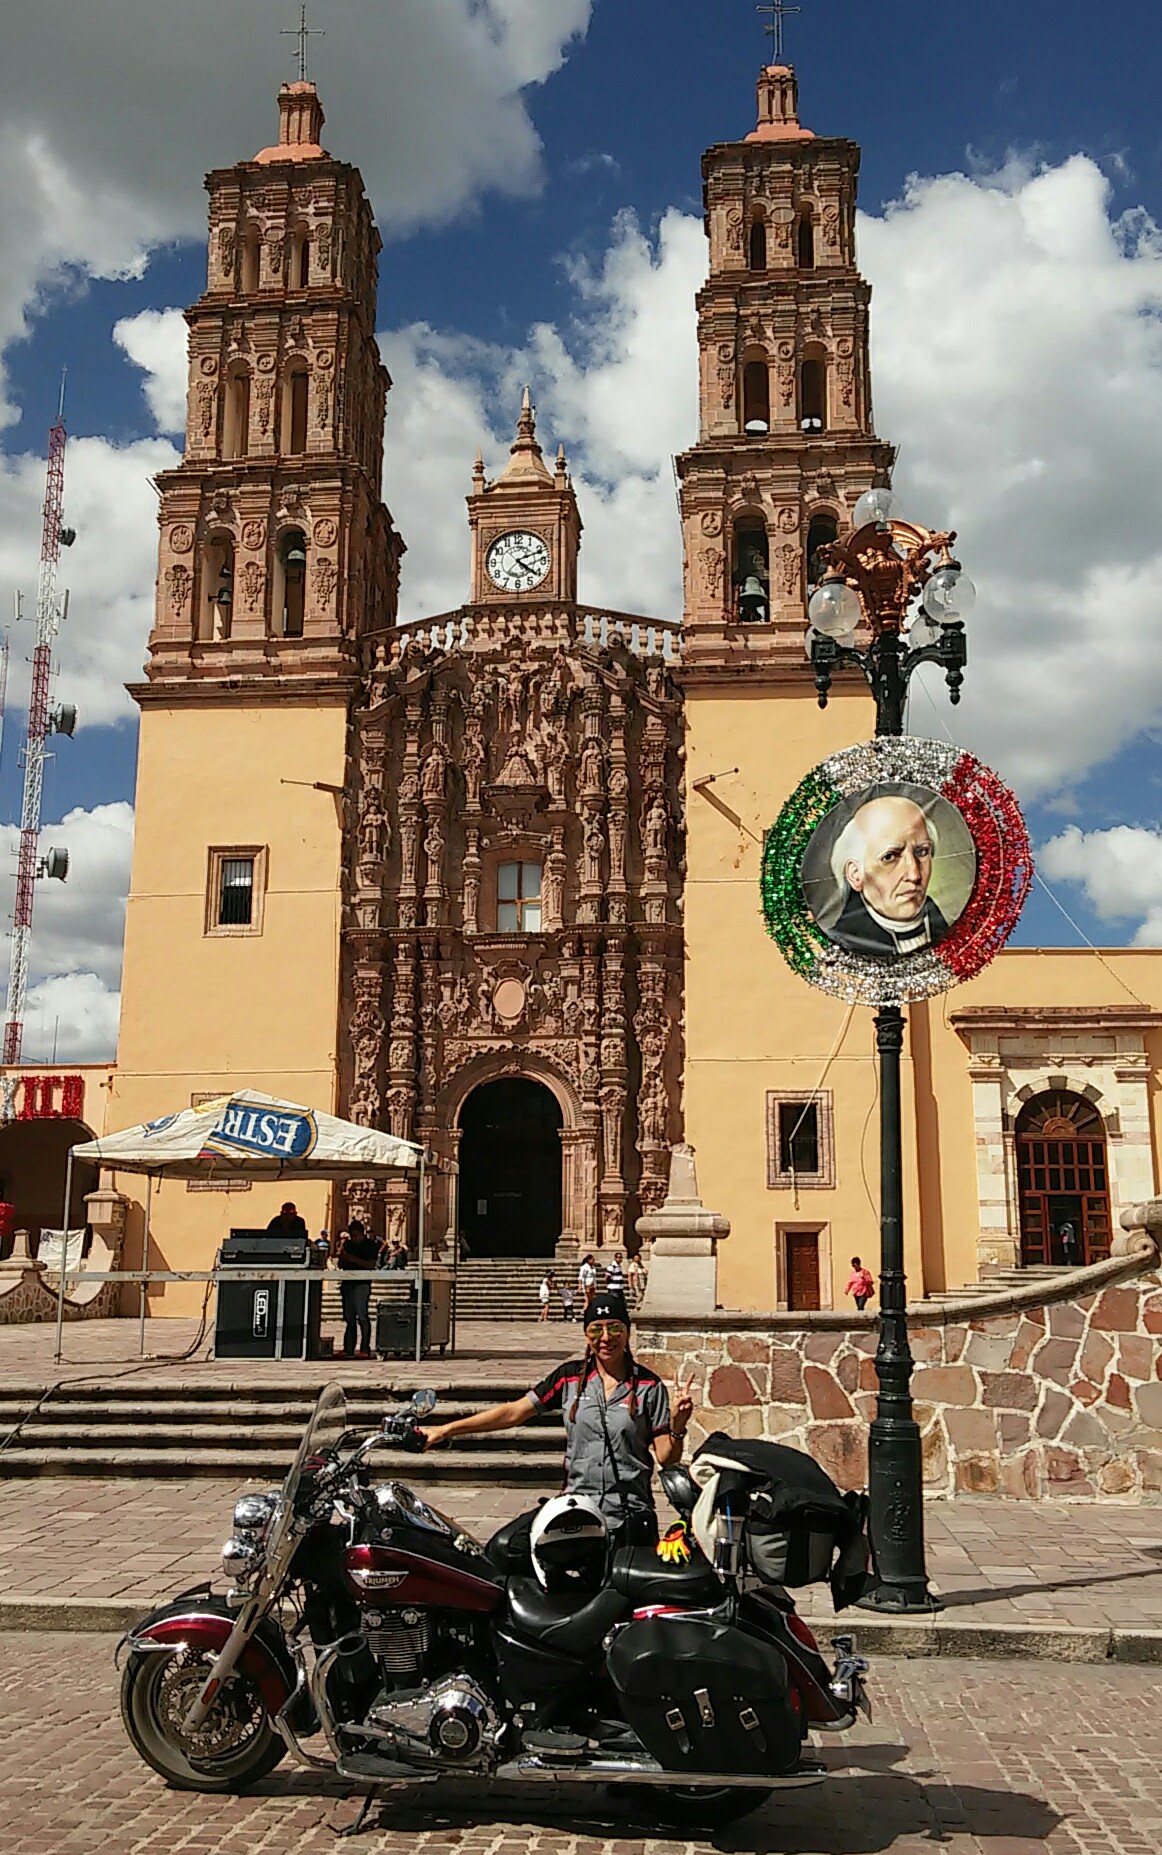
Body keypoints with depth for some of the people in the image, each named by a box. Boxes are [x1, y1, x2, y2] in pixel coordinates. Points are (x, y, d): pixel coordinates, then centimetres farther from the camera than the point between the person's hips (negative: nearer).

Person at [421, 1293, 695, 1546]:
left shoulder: (649, 1386, -1)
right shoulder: (570, 1377, 3)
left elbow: (666, 1459, -1)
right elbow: (513, 1413, 2)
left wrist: (677, 1426, -22)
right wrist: (446, 1430, -3)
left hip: (631, 1520, -1)